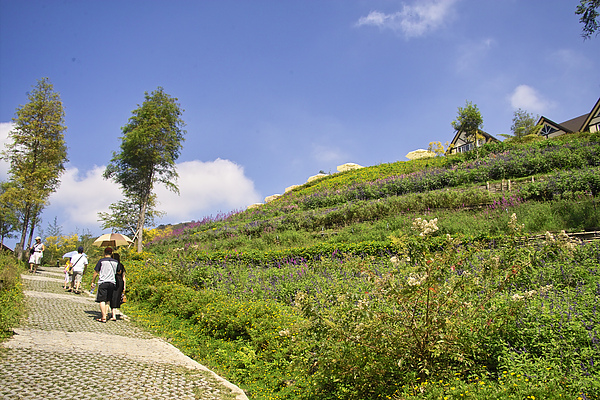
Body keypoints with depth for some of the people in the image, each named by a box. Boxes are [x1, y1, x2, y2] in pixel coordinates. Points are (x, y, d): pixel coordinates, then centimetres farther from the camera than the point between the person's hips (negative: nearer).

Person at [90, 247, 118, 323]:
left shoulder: (101, 261, 0)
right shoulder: (116, 262, 9)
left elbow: (96, 273, 2)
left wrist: (93, 282, 12)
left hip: (103, 282, -4)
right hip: (112, 282, 4)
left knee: (102, 300, -2)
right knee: (108, 300, 14)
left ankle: (103, 317, -6)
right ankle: (105, 314, 10)